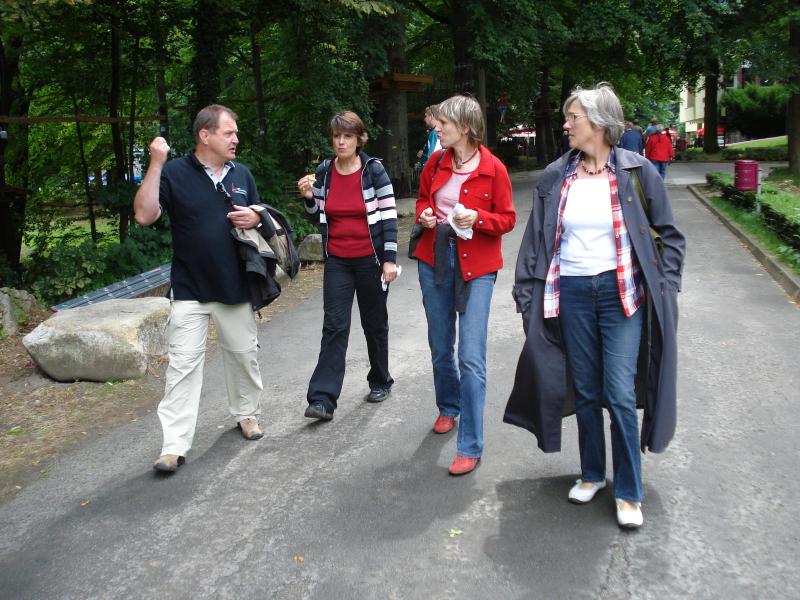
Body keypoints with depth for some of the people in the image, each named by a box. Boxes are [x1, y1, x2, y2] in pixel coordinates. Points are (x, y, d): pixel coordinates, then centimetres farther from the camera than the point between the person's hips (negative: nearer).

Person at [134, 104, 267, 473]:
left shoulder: (242, 174, 7)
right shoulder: (174, 173, -7)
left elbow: (260, 218, 17)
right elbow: (144, 215, -18)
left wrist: (254, 218, -8)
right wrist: (155, 164, -24)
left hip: (235, 286, 4)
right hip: (189, 290, -4)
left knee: (244, 354, 15)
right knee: (184, 363, -3)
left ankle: (246, 413, 36)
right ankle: (175, 445, 2)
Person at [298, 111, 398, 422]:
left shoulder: (374, 170, -7)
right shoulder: (323, 172, 3)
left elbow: (389, 215, -8)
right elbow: (319, 217, 11)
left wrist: (389, 259, -13)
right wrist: (309, 198, -9)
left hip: (370, 260, -2)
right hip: (337, 261, 3)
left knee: (374, 323, 12)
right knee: (334, 326, -4)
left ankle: (380, 381, 32)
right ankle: (323, 399, -6)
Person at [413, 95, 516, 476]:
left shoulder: (493, 168, -9)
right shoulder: (436, 162, 4)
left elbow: (507, 219, -2)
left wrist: (477, 218, -21)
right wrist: (424, 214, -3)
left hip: (476, 264, -5)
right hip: (434, 259, 5)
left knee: (471, 358, -8)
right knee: (440, 348, 16)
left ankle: (470, 447, 1)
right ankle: (448, 409, 43)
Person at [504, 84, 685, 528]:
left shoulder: (637, 172, -4)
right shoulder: (556, 177, 3)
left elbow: (670, 234, 4)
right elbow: (536, 238, 7)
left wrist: (664, 286, -3)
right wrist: (525, 293, 4)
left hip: (621, 292, -3)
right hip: (572, 292, 3)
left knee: (620, 393, -4)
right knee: (585, 390, 11)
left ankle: (630, 492, 13)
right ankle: (592, 474, 31)